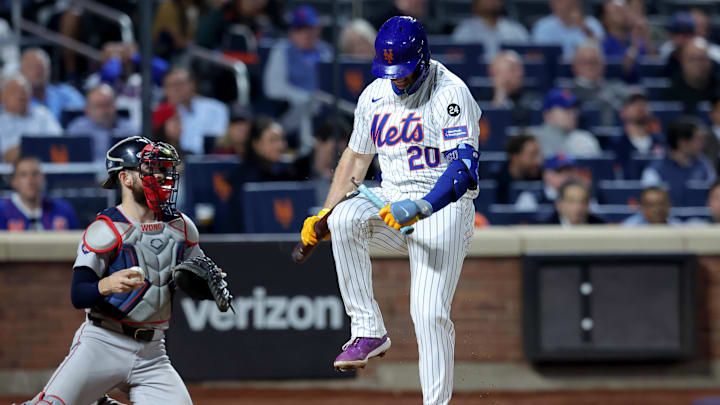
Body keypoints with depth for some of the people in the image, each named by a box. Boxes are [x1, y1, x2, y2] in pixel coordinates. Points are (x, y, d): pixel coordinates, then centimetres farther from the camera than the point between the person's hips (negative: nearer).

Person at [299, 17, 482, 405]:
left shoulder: (451, 94, -15)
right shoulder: (374, 95, 6)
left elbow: (465, 168, -25)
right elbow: (355, 158, 19)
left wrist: (421, 207, -38)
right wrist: (324, 214, 10)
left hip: (442, 208, -5)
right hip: (390, 199, 5)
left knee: (429, 312, -17)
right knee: (345, 217, -27)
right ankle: (368, 331, -20)